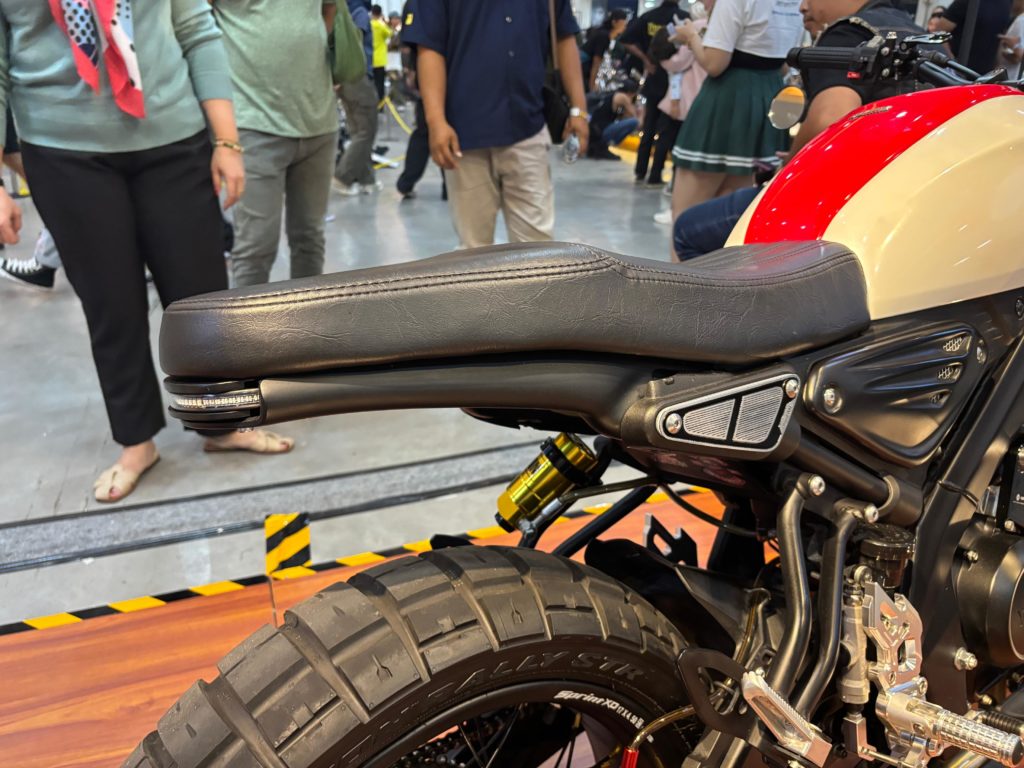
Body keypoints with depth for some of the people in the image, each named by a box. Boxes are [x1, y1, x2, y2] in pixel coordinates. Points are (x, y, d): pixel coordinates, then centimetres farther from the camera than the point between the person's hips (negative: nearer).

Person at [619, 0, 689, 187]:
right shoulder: (684, 17, -11)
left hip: (653, 78, 4)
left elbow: (626, 40, -4)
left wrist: (645, 59, 1)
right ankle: (655, 176, 1)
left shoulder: (648, 16, 1)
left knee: (648, 127, 15)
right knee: (666, 130, 2)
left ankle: (640, 172, 17)